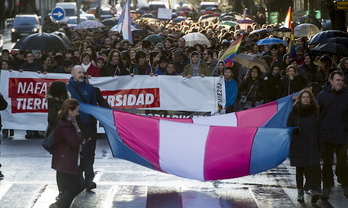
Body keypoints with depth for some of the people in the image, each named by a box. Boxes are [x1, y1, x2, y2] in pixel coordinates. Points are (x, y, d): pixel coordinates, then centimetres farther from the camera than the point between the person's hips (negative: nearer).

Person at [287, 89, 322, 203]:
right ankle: (300, 192, 16)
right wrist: (294, 131, -16)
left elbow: (319, 129, 8)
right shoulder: (294, 112, 6)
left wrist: (320, 145, 3)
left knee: (313, 167, -14)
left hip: (312, 145, -1)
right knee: (299, 169, 7)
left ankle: (314, 191, -23)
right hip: (298, 145, 1)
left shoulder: (315, 112, 7)